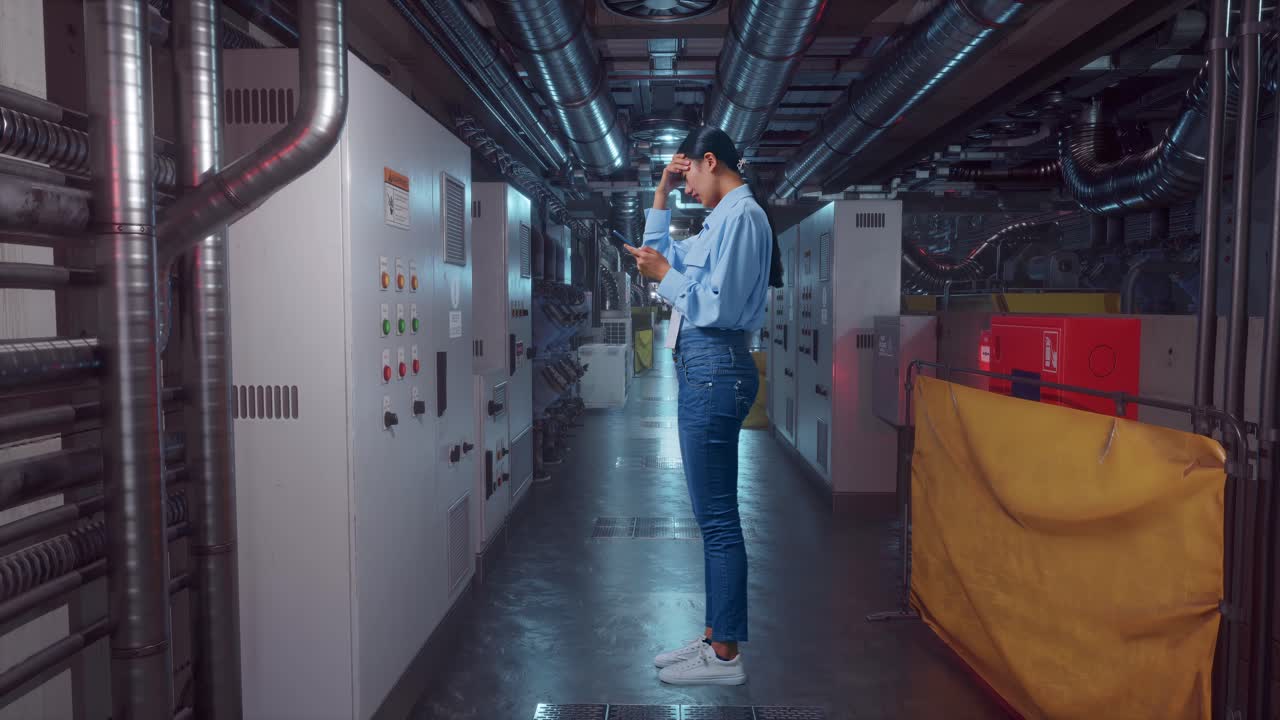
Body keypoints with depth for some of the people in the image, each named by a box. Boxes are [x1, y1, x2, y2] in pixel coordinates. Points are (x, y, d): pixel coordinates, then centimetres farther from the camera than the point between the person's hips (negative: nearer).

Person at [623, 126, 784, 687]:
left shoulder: (742, 215, -10)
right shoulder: (724, 218, 21)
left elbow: (722, 305, -19)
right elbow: (662, 253, 29)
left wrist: (665, 276, -8)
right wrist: (661, 193, 22)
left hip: (715, 369, -10)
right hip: (703, 368, 10)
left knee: (717, 516, -5)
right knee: (713, 514, 13)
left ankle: (726, 656, 4)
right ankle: (715, 636, 22)